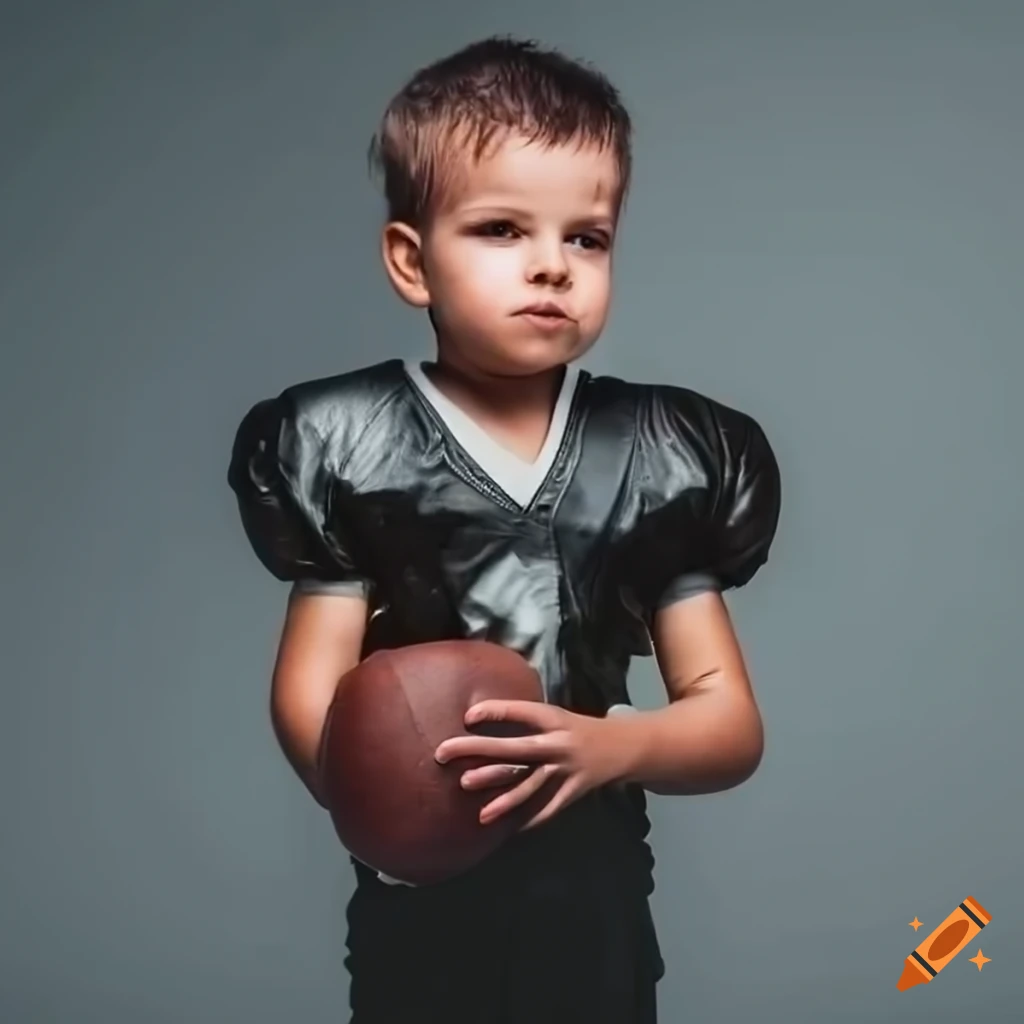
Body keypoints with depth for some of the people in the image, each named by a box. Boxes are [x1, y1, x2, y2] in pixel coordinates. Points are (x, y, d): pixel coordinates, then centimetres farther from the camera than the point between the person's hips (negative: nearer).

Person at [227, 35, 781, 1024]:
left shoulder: (660, 460, -2)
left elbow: (733, 726, -3)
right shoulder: (352, 450, -8)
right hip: (421, 913, -1)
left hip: (599, 909, 2)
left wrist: (614, 746, -24)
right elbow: (309, 694, -12)